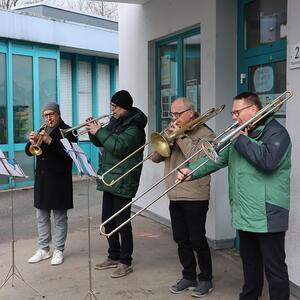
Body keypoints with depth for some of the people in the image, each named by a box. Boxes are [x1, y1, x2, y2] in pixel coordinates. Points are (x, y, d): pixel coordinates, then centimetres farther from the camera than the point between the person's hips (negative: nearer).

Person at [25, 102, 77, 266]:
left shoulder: (68, 131, -4)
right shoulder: (42, 131, 14)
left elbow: (69, 152, -18)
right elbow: (29, 152, 10)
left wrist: (50, 141, -25)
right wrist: (32, 142, -12)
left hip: (59, 180, -6)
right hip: (41, 180, 6)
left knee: (60, 218, 3)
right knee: (42, 217, 12)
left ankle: (58, 250, 12)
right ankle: (44, 249, 22)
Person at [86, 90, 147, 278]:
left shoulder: (134, 127, -14)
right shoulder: (115, 122, 13)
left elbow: (118, 146, -28)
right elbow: (101, 142, 20)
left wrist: (100, 131, -20)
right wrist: (93, 131, 1)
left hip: (123, 182, -9)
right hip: (109, 179, 9)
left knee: (122, 223, -2)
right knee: (108, 220, 15)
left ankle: (125, 262, 9)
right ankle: (114, 257, 28)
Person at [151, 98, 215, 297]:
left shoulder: (205, 134, -6)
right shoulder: (174, 131, 15)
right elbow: (156, 157, 7)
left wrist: (181, 137, -17)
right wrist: (167, 137, -8)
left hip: (195, 197, -7)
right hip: (175, 196, 7)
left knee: (197, 240, 0)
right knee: (181, 240, 12)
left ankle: (206, 279, 15)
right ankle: (189, 277, 25)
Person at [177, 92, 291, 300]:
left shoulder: (276, 132, -11)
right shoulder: (240, 133, 14)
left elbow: (268, 160, -29)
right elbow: (218, 158, 9)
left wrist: (241, 140, -18)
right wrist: (191, 171, -5)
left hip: (267, 215, -8)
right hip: (245, 213, 8)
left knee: (274, 267, 1)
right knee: (250, 262, 22)